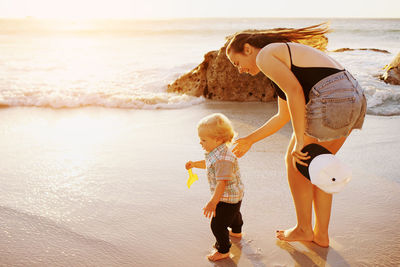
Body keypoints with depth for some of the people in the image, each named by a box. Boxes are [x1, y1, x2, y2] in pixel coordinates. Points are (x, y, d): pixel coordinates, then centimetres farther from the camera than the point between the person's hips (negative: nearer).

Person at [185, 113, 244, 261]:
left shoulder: (223, 159, -35)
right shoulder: (216, 152, -2)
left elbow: (222, 182, -38)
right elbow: (208, 164, 19)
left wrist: (213, 202, -40)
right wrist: (194, 164, 5)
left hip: (228, 198, -11)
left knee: (217, 225, -1)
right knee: (234, 214, 35)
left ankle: (223, 250, 17)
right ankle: (236, 231, 62)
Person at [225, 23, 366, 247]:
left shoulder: (265, 55, 0)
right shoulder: (284, 56, 28)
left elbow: (295, 91, -16)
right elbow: (283, 117, 30)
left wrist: (299, 141, -16)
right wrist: (249, 140, 35)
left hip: (331, 101, -10)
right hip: (354, 97, 10)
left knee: (295, 162, 11)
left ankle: (304, 229, 26)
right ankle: (321, 234, 31)